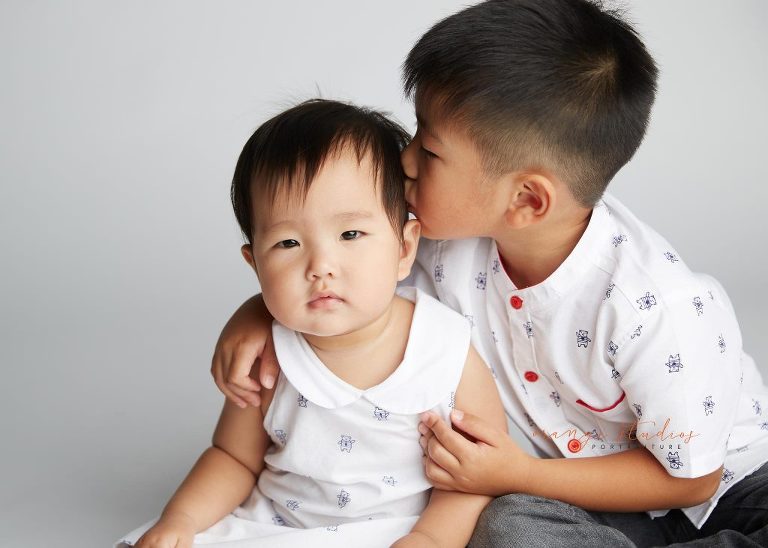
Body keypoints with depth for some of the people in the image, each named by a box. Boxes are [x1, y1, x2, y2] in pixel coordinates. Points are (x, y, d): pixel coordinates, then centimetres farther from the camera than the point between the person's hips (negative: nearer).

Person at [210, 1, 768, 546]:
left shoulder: (663, 312, -32)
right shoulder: (445, 238, -15)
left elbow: (689, 476, -18)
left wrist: (520, 475, -23)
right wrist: (258, 313, -17)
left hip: (722, 481, -4)